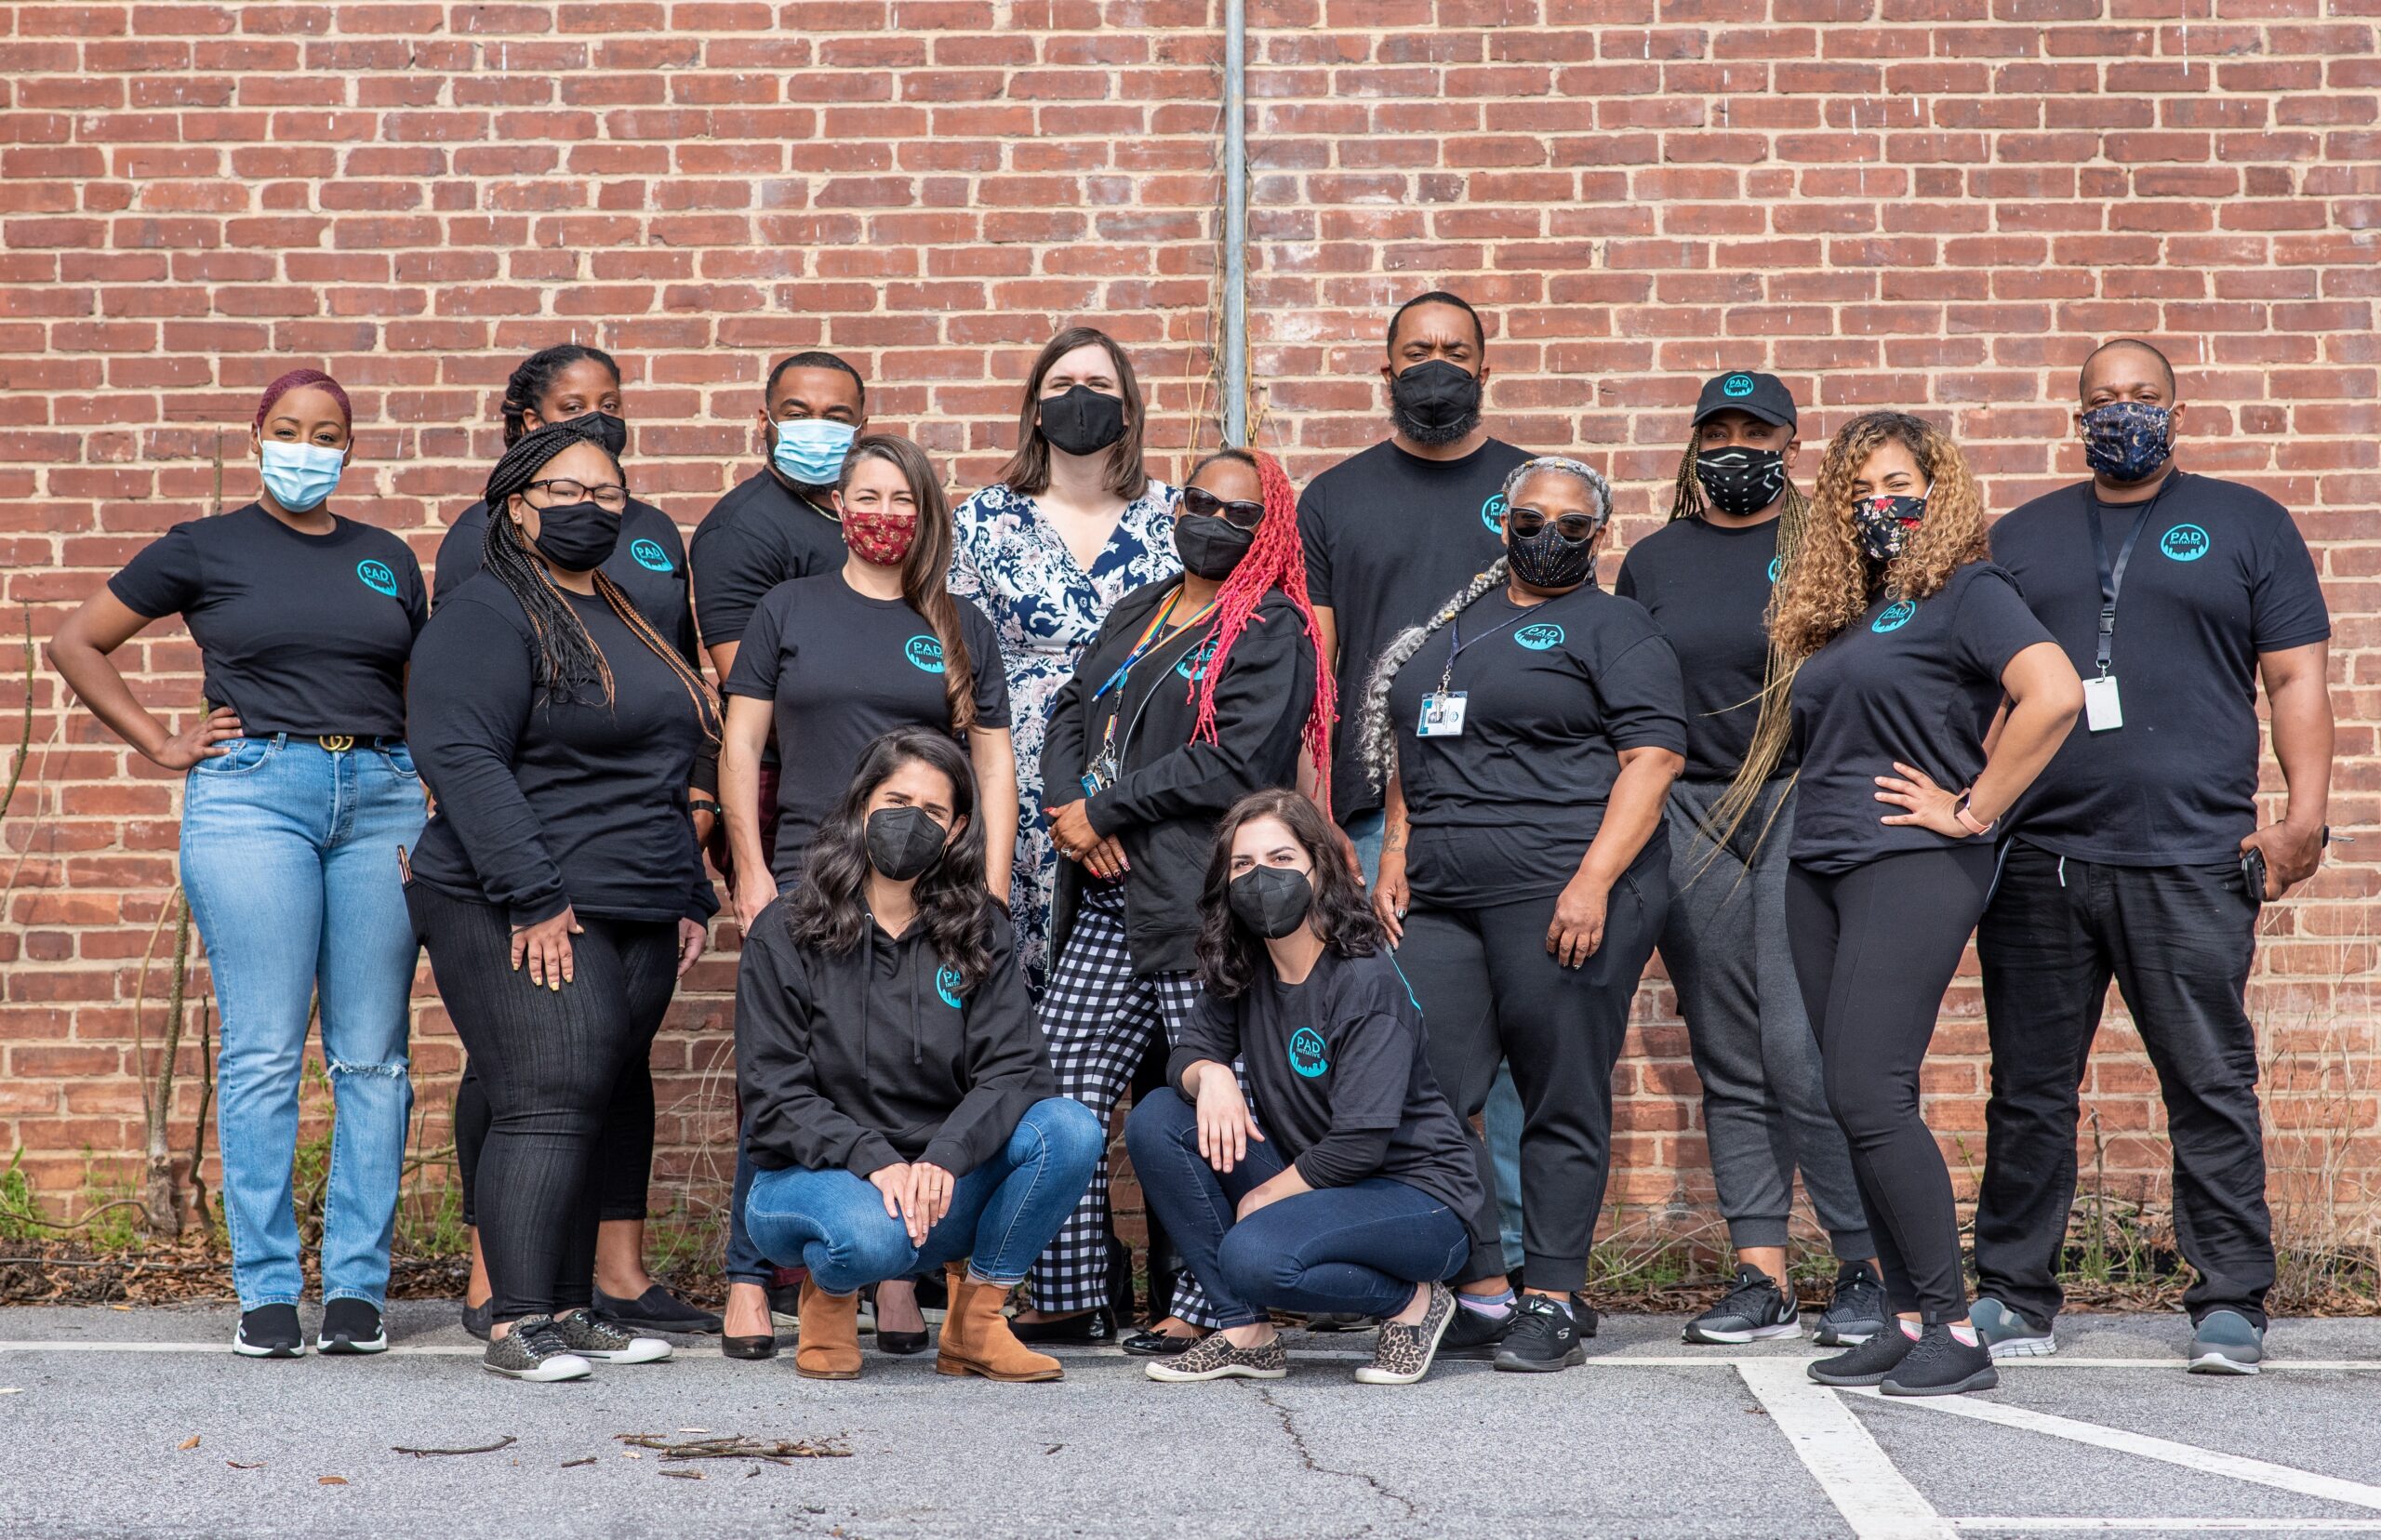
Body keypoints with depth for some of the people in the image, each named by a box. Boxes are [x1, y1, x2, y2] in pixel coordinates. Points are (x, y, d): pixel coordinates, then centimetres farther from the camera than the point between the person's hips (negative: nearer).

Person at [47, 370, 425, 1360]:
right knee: (262, 1055, -5)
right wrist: (160, 745, 3)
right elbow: (75, 645, 11)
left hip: (380, 796, 3)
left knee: (371, 1057, 1)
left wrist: (439, 792, 10)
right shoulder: (205, 550, 7)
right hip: (251, 795, -3)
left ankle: (357, 1286, 7)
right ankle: (265, 1290, 1)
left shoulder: (388, 561, 16)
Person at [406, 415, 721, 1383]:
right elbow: (462, 759, -16)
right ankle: (517, 1325, -11)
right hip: (526, 919, -8)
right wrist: (532, 898, -21)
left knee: (589, 1113, 8)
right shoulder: (487, 617, -6)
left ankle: (570, 1311, 13)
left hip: (638, 921, 8)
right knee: (548, 1107, -13)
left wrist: (690, 897, 21)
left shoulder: (627, 625, 22)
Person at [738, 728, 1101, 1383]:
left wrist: (941, 1160, -27)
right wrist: (875, 1162, -26)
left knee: (1071, 1128, -24)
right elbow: (775, 1095, -8)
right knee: (870, 1234, -39)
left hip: (941, 1183, 3)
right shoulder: (785, 933, -1)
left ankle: (974, 1323, -7)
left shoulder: (980, 935, 6)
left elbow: (1014, 1068, -7)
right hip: (812, 1176, -3)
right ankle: (830, 1293, 0)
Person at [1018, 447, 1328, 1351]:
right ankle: (1067, 1299, 12)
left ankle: (1208, 1307, 2)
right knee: (1059, 1096, 4)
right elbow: (1068, 717, 17)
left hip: (1204, 903, -7)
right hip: (1108, 900, 7)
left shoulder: (1271, 631, -2)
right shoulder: (1136, 614, 22)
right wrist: (1072, 815, -3)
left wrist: (1103, 810, -9)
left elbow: (1232, 763, -13)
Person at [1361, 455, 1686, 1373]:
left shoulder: (1613, 630, 2)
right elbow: (1407, 755, 28)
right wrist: (1395, 859, 13)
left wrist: (1593, 884, -17)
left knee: (1563, 1105, -2)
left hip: (1566, 895, -6)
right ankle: (1480, 1294, 5)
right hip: (1440, 901, 6)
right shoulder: (1451, 627, 22)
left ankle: (1552, 1301, 5)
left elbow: (1653, 759, -8)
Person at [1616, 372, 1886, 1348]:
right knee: (1729, 1063, 5)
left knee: (1803, 1048, -13)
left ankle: (1864, 1270, -3)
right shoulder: (1654, 561, 15)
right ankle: (1762, 1278, 10)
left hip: (1804, 808, -4)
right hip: (1689, 816, 4)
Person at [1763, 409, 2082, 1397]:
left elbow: (2054, 694, -19)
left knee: (1869, 1095, -15)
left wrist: (1973, 810, -15)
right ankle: (1908, 1319, 12)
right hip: (1819, 869, 8)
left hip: (1913, 868, -8)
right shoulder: (1842, 612, 18)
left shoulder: (1965, 591, -5)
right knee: (1855, 1102, 6)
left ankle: (1954, 1331, -9)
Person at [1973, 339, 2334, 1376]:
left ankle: (2230, 1305, 5)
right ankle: (2014, 1297, 14)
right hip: (2036, 861, 2)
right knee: (2030, 1090, 5)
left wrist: (2304, 814, -5)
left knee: (2211, 1086, -3)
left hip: (2191, 862, -2)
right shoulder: (2019, 539, 18)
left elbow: (2296, 677, 7)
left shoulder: (2245, 525, 11)